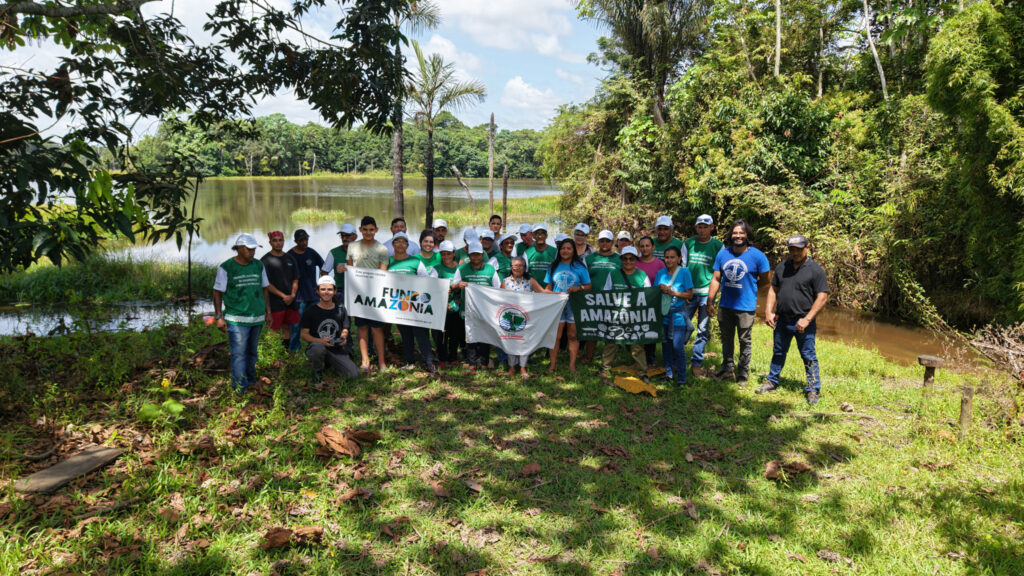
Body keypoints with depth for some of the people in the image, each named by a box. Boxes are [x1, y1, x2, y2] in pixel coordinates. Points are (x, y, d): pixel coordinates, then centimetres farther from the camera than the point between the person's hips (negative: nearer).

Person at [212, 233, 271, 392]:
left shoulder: (259, 265, 10)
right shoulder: (226, 267, -4)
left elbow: (264, 289, 18)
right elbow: (217, 293, -2)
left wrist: (268, 311, 14)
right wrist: (219, 317, -7)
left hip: (257, 318, 5)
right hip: (236, 319, -5)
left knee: (252, 352, 14)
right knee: (238, 354, -7)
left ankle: (250, 380, 28)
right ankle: (240, 388, -5)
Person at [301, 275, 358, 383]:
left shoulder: (340, 309, 7)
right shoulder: (310, 311, -1)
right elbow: (304, 334, -2)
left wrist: (343, 338, -9)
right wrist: (320, 340, -21)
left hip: (337, 350, 4)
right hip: (317, 345, -3)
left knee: (353, 374, -15)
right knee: (318, 348, -42)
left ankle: (330, 363, 18)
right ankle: (317, 371, -6)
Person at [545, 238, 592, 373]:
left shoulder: (580, 267, 6)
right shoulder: (553, 266, 12)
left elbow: (588, 286, 6)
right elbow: (548, 287, 15)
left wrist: (579, 288, -13)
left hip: (574, 305, -1)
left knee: (573, 335, 2)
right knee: (555, 336, -3)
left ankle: (572, 365, 9)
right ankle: (552, 364, 3)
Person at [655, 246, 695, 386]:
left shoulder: (684, 272, -4)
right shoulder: (661, 273, 9)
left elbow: (689, 294, -5)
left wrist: (672, 292, -16)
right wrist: (661, 290, -11)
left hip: (678, 315, -4)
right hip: (663, 314, 4)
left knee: (678, 347, -8)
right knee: (666, 345, 10)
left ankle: (681, 377, 0)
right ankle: (669, 372, 24)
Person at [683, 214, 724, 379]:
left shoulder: (718, 245, 3)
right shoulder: (688, 243, 7)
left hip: (706, 293, -1)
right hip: (688, 292, 1)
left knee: (703, 330, 2)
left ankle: (696, 363, 11)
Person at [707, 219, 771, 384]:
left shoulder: (757, 256, -8)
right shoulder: (723, 254, 2)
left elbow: (764, 280, 2)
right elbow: (716, 279, 5)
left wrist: (747, 288, 3)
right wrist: (710, 301, 2)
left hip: (746, 307, -4)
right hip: (725, 305, 4)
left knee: (744, 341, 7)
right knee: (726, 339, 17)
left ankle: (742, 373, 21)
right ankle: (727, 369, 32)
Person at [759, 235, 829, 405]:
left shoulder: (815, 270, -7)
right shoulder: (782, 267, 9)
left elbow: (822, 297, -11)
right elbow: (773, 290, 15)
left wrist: (807, 319, -17)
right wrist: (768, 312, 3)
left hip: (803, 322, -5)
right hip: (782, 320, 5)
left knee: (808, 356, 1)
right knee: (778, 352, 17)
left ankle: (813, 390, 12)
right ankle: (772, 381, 31)